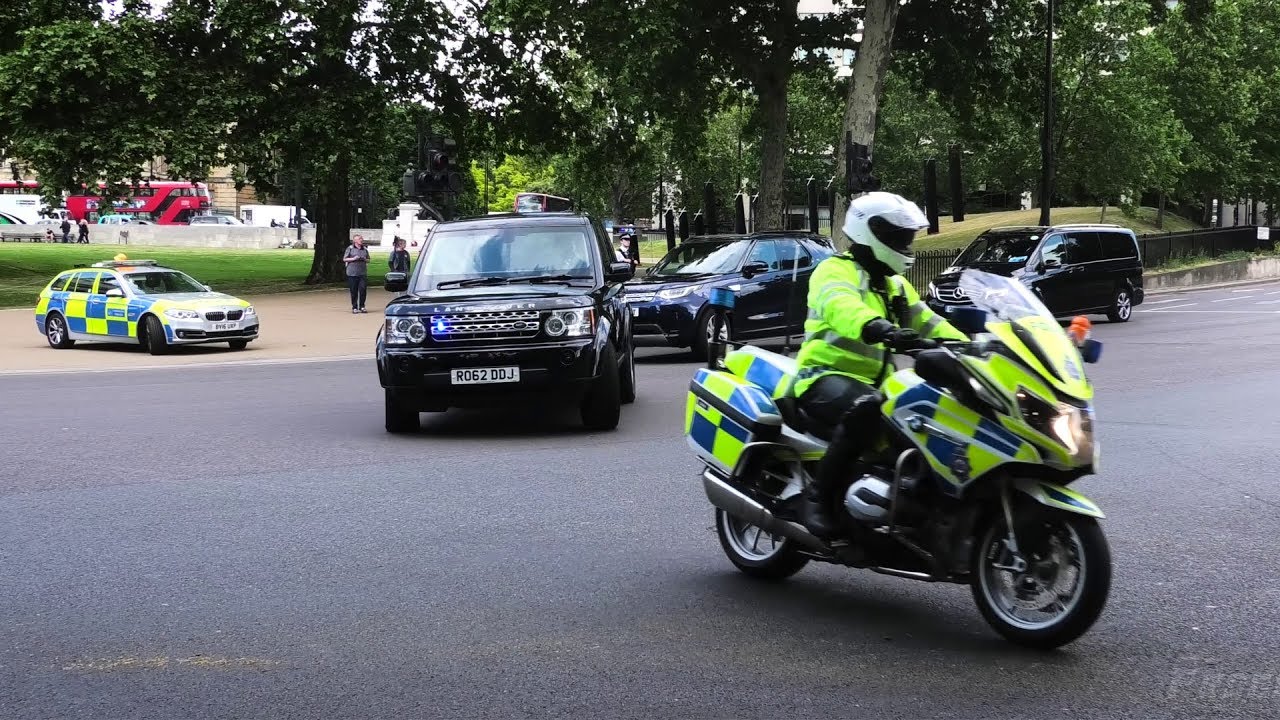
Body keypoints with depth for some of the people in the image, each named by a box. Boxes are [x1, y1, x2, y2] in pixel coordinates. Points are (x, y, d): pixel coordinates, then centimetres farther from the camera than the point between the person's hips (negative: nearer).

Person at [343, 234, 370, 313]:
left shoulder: (365, 249, 12)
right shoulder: (350, 248, 1)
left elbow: (368, 260, 20)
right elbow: (344, 259, 1)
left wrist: (365, 260, -3)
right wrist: (353, 259, -12)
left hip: (363, 273, 3)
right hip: (352, 273, -3)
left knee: (363, 289, -5)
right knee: (354, 291, 1)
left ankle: (361, 306, 7)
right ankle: (354, 307, 10)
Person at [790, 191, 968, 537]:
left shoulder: (895, 285, 23)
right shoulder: (834, 271, -6)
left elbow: (927, 322, 18)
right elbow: (840, 307, -28)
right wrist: (880, 329, -49)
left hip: (874, 382, 8)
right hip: (826, 377, -8)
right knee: (867, 408, -39)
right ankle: (819, 496, -30)